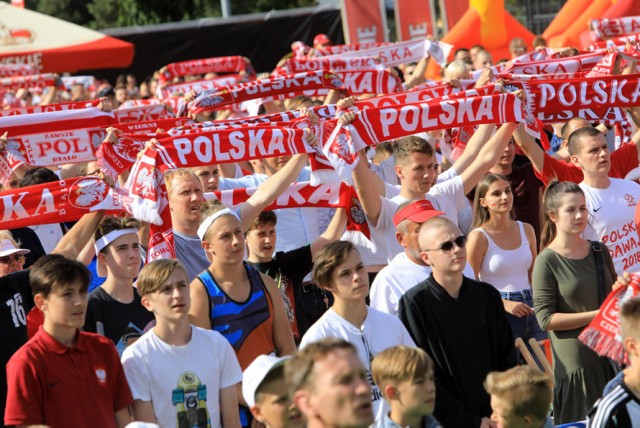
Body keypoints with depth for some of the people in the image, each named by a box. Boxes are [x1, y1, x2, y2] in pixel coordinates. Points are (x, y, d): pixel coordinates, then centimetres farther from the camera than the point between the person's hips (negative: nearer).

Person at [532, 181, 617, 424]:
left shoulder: (600, 252, 10)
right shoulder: (547, 261, -7)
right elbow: (546, 319, -12)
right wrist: (595, 315, -16)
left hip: (610, 355, 5)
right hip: (575, 364, -5)